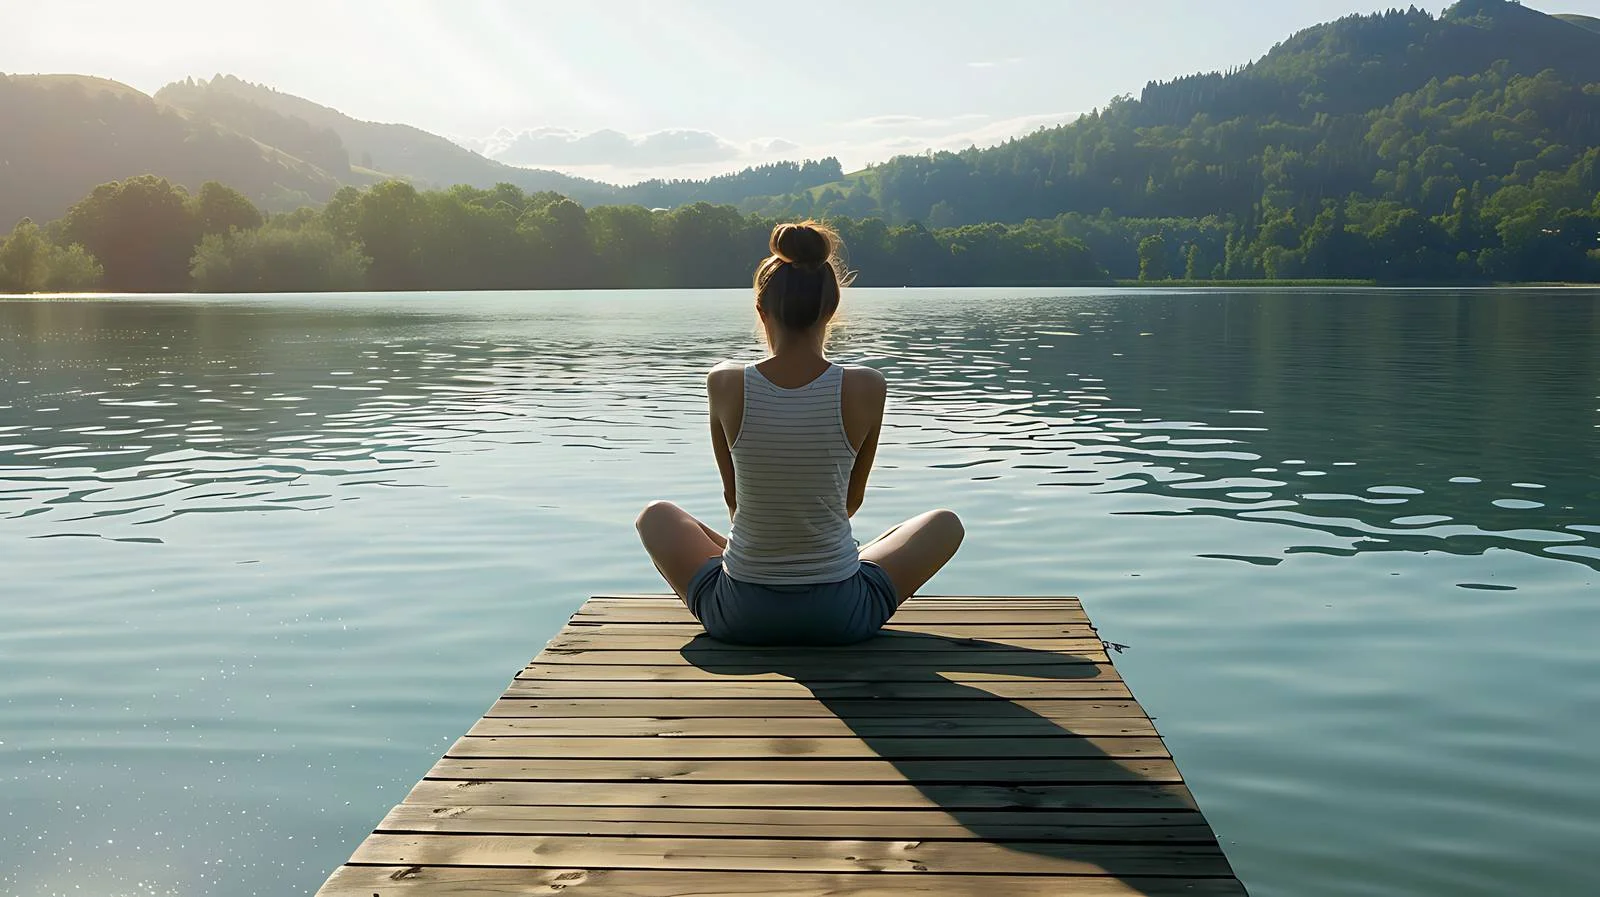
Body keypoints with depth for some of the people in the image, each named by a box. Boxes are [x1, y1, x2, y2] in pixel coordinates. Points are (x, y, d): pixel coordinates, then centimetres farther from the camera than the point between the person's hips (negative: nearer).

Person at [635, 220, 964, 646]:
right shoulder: (866, 388, -11)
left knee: (655, 515, 31)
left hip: (739, 617, 1)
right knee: (946, 523, 25)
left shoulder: (724, 384, -10)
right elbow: (852, 499, 4)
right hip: (840, 618, -1)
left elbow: (733, 495, 6)